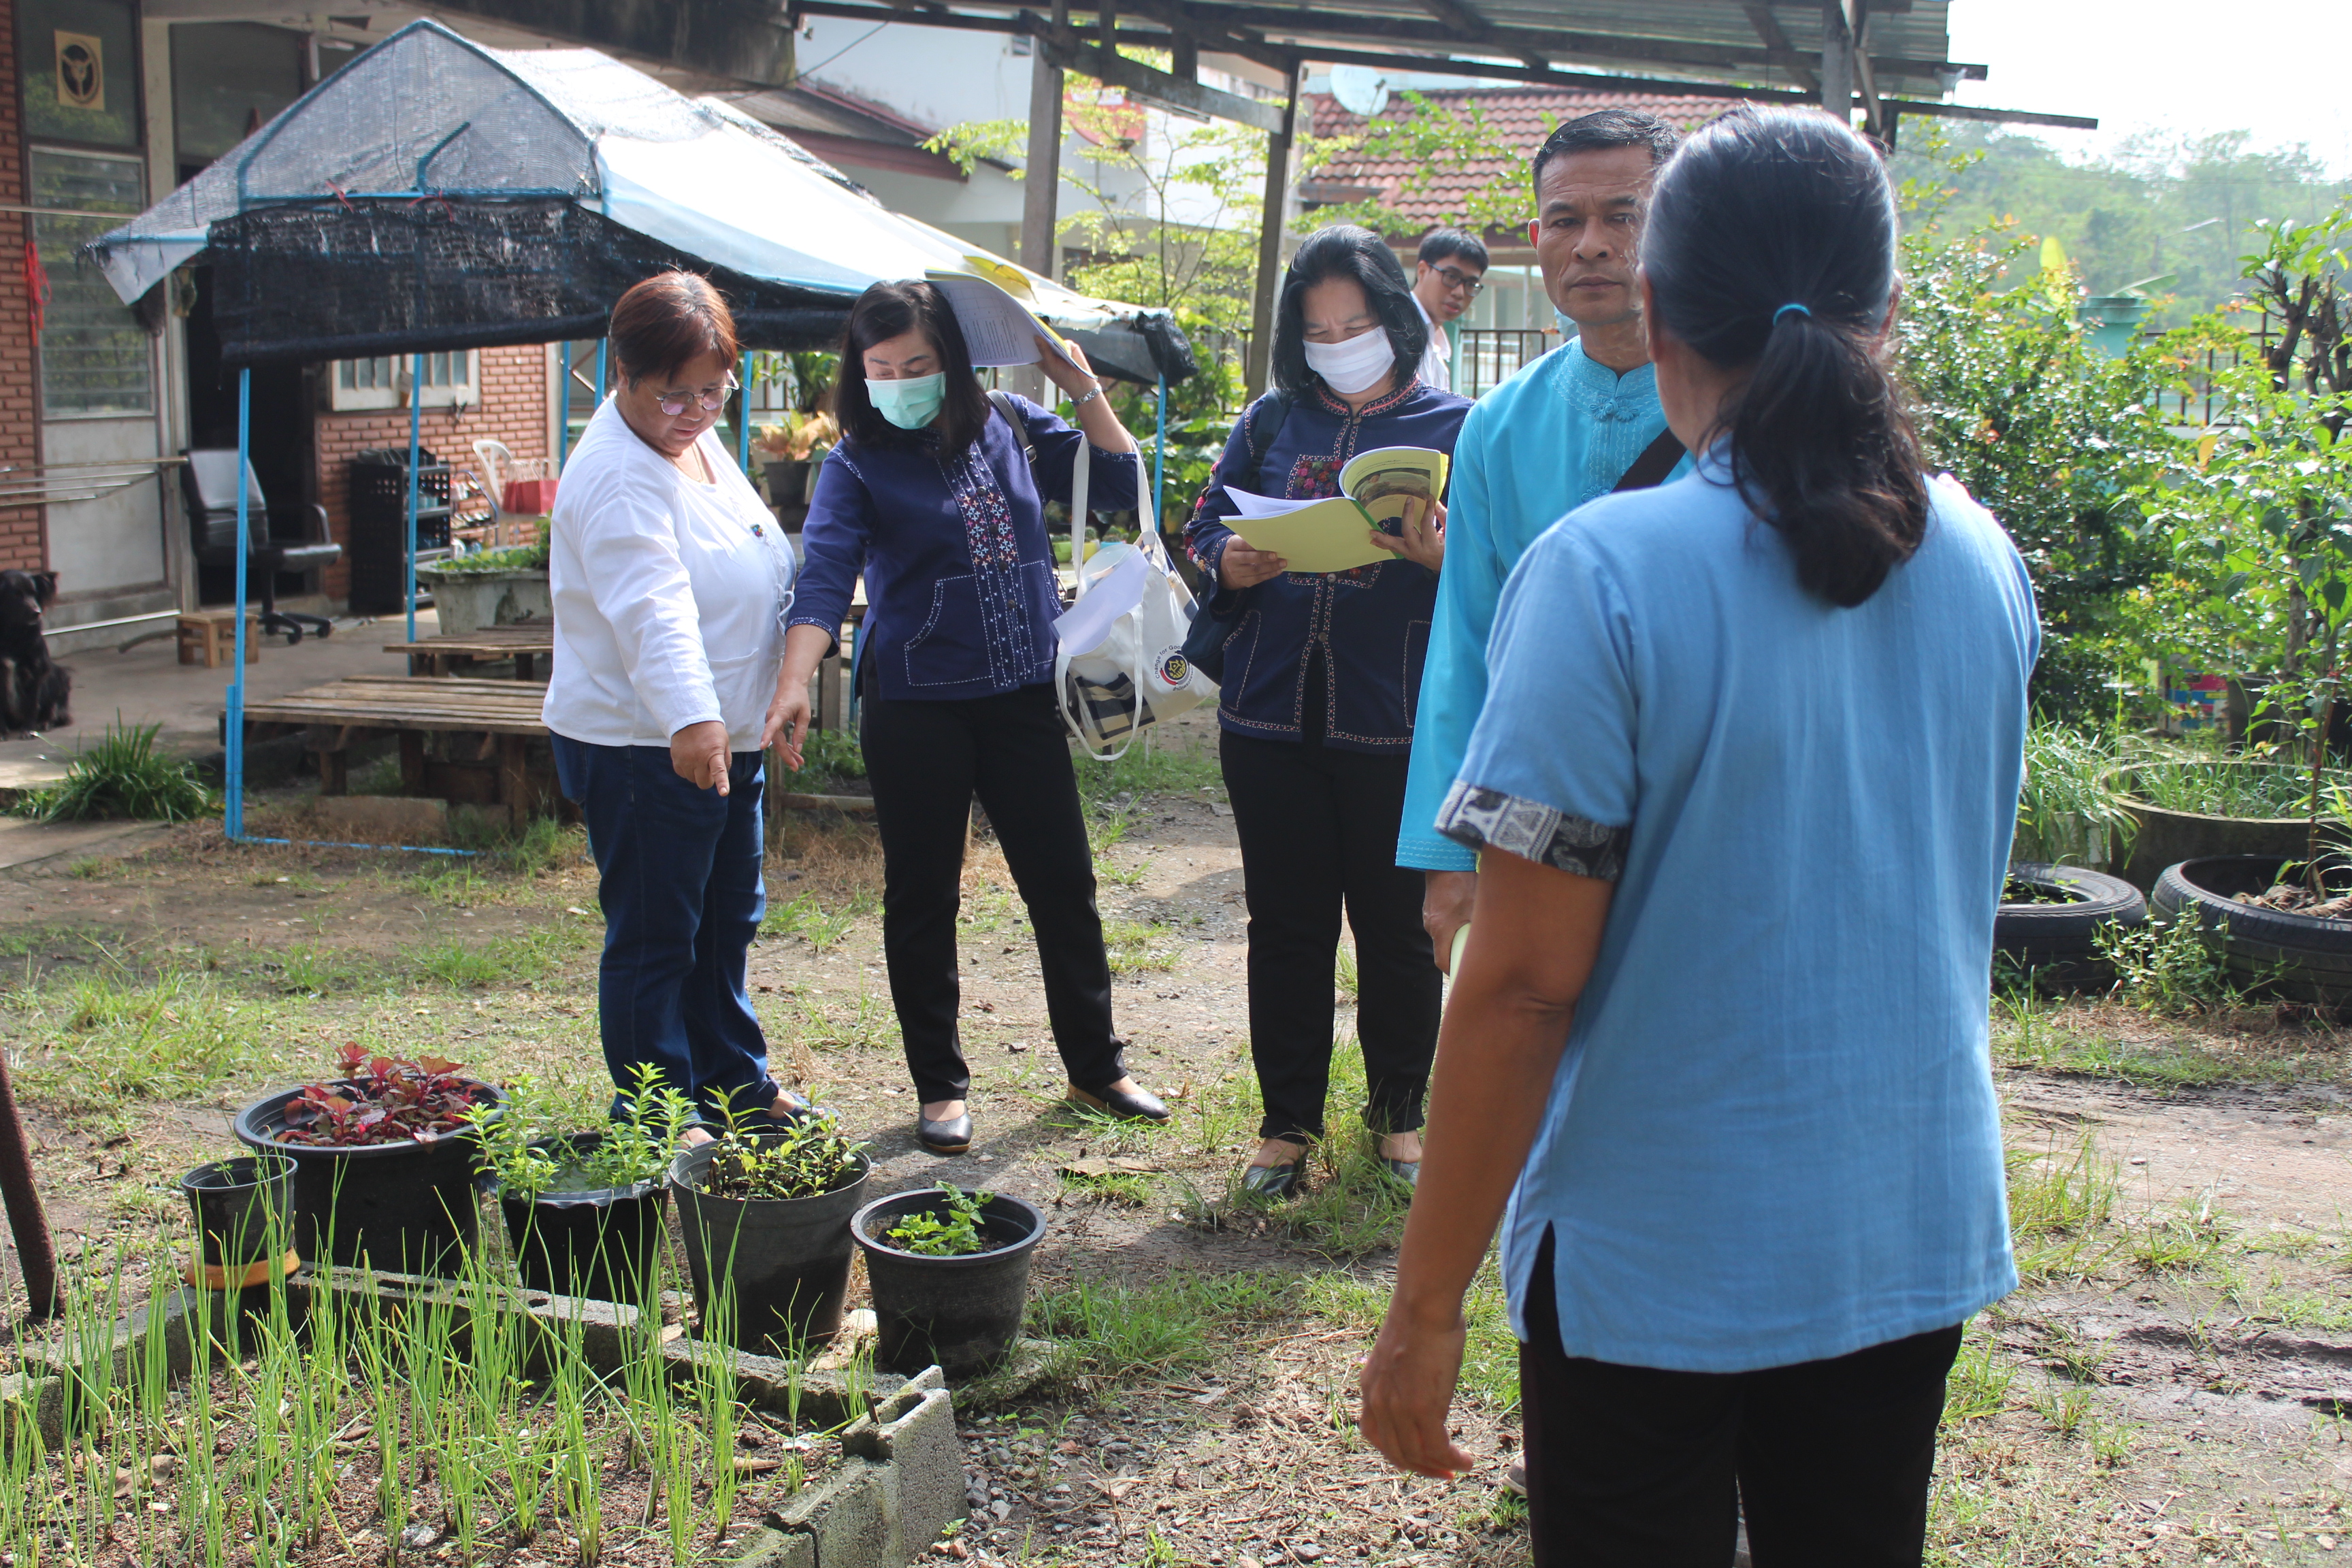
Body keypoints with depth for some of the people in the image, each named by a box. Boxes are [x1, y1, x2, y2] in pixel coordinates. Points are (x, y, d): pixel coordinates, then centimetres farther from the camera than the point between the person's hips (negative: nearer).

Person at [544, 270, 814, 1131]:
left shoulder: (700, 440, 10)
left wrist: (773, 704, 25)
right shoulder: (615, 475, -20)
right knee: (654, 938, -1)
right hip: (641, 745, -10)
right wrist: (689, 717, -47)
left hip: (725, 735, 10)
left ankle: (733, 1084, 35)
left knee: (727, 921, 20)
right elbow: (652, 608, -35)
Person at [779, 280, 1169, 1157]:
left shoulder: (1013, 431, 5)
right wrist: (795, 684, -33)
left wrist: (1082, 388, -1)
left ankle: (1095, 1067, 26)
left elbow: (1122, 484, 8)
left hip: (1021, 698, 3)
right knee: (923, 898, 7)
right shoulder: (858, 466, -6)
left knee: (1063, 884, 10)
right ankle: (940, 1086, 22)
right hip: (915, 707, -3)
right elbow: (825, 578, -19)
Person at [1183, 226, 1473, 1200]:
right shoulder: (1270, 422, 10)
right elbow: (1205, 526, 13)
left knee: (1397, 928, 8)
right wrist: (1230, 565, -8)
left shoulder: (1454, 427, 0)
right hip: (1272, 717, 3)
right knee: (1286, 925, 10)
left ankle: (1399, 1112, 28)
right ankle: (1288, 1118, 24)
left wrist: (1439, 556, -26)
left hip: (1396, 726, -3)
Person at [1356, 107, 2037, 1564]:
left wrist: (1427, 1303, -11)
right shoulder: (1987, 564, -2)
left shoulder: (1603, 576, -20)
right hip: (1918, 1230, 5)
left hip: (1658, 1252, -5)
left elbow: (1524, 986, -21)